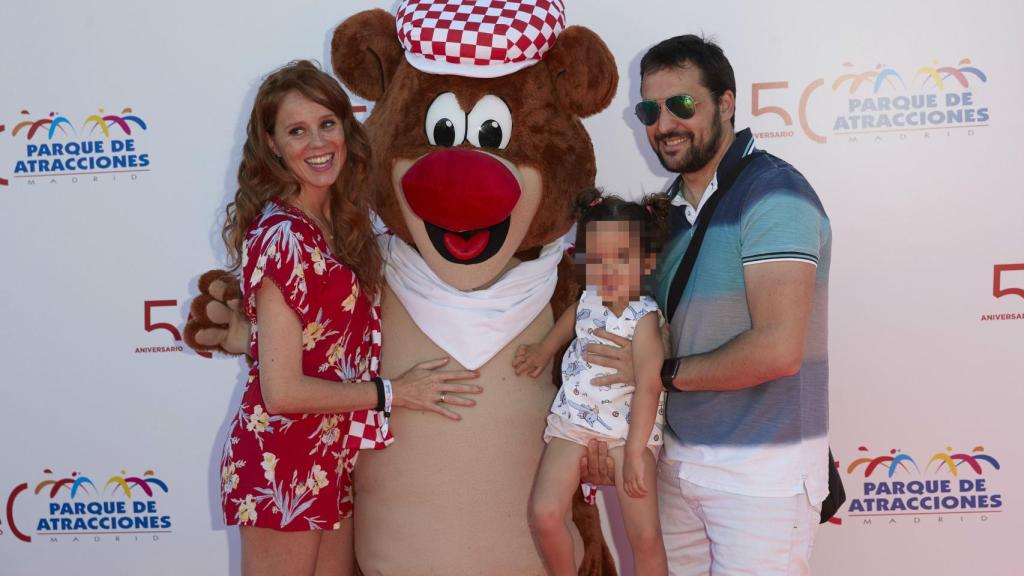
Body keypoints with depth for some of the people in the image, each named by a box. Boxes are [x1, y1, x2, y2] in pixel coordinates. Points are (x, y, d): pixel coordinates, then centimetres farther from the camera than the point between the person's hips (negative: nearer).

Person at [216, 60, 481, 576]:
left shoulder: (340, 224, 4)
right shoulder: (283, 237, -20)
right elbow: (282, 390, -22)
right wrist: (391, 392, -13)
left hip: (332, 459, 8)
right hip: (283, 462, -8)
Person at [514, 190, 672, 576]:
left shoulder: (645, 316, -18)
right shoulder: (586, 301, -1)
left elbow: (648, 386, -23)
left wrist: (634, 451, -25)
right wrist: (542, 351, 13)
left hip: (628, 427, -4)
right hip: (573, 418, 5)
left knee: (645, 536, -6)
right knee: (544, 515, -9)